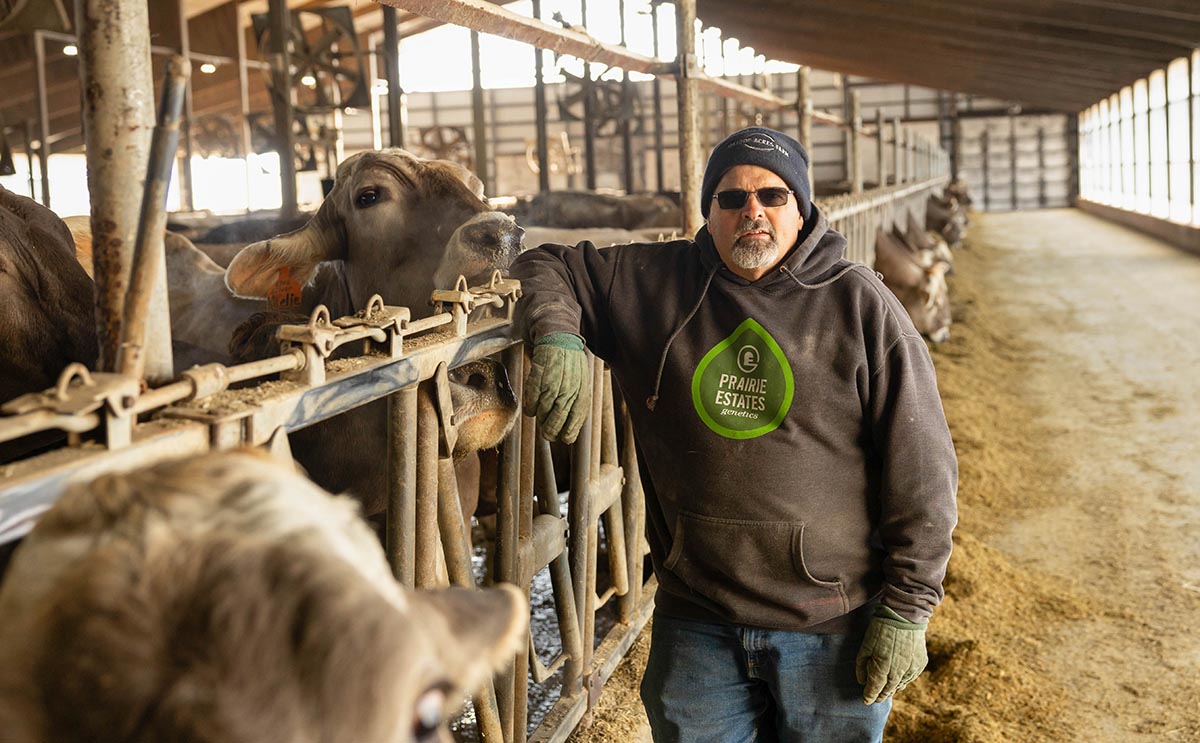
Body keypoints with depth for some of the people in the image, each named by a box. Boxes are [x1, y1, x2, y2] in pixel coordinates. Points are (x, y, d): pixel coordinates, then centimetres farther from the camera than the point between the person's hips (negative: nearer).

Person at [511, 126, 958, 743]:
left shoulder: (860, 304, -4)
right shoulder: (652, 283, 2)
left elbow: (921, 471, -5)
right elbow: (546, 268, 13)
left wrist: (906, 611, -7)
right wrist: (557, 336, -11)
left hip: (831, 628, -1)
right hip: (695, 624, 2)